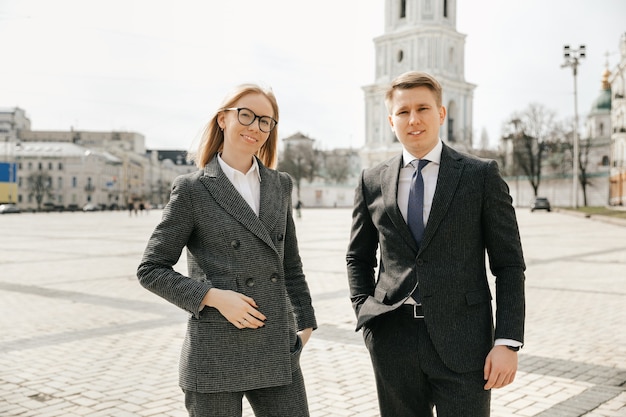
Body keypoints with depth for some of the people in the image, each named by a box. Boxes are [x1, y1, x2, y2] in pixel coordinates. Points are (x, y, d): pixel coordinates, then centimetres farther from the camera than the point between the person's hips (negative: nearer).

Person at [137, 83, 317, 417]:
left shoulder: (280, 185, 10)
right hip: (216, 355, -4)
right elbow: (150, 270, -4)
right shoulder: (192, 189, -5)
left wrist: (305, 322, 16)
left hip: (277, 352, 5)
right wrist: (213, 296, -15)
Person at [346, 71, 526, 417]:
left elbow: (509, 265, -1)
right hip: (392, 343, 3)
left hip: (463, 343, -2)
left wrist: (508, 342, -8)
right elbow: (358, 258, 17)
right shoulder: (372, 182, 7)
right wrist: (365, 316, 5)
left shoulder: (482, 176, 0)